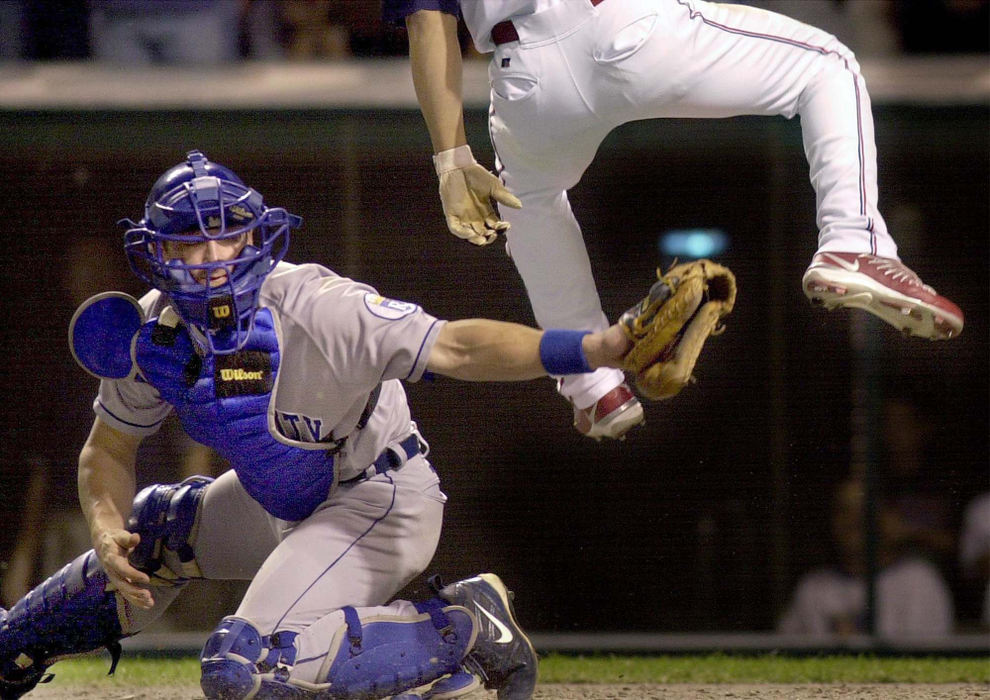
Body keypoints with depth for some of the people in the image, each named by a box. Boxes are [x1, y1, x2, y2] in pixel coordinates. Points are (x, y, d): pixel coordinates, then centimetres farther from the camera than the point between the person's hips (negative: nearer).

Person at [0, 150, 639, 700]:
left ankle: (466, 625, -13)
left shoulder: (311, 308, -31)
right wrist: (107, 533, -16)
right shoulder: (153, 333, -10)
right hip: (284, 501, 8)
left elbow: (453, 348, -40)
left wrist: (597, 350, -53)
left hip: (379, 503, -8)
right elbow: (110, 448, 5)